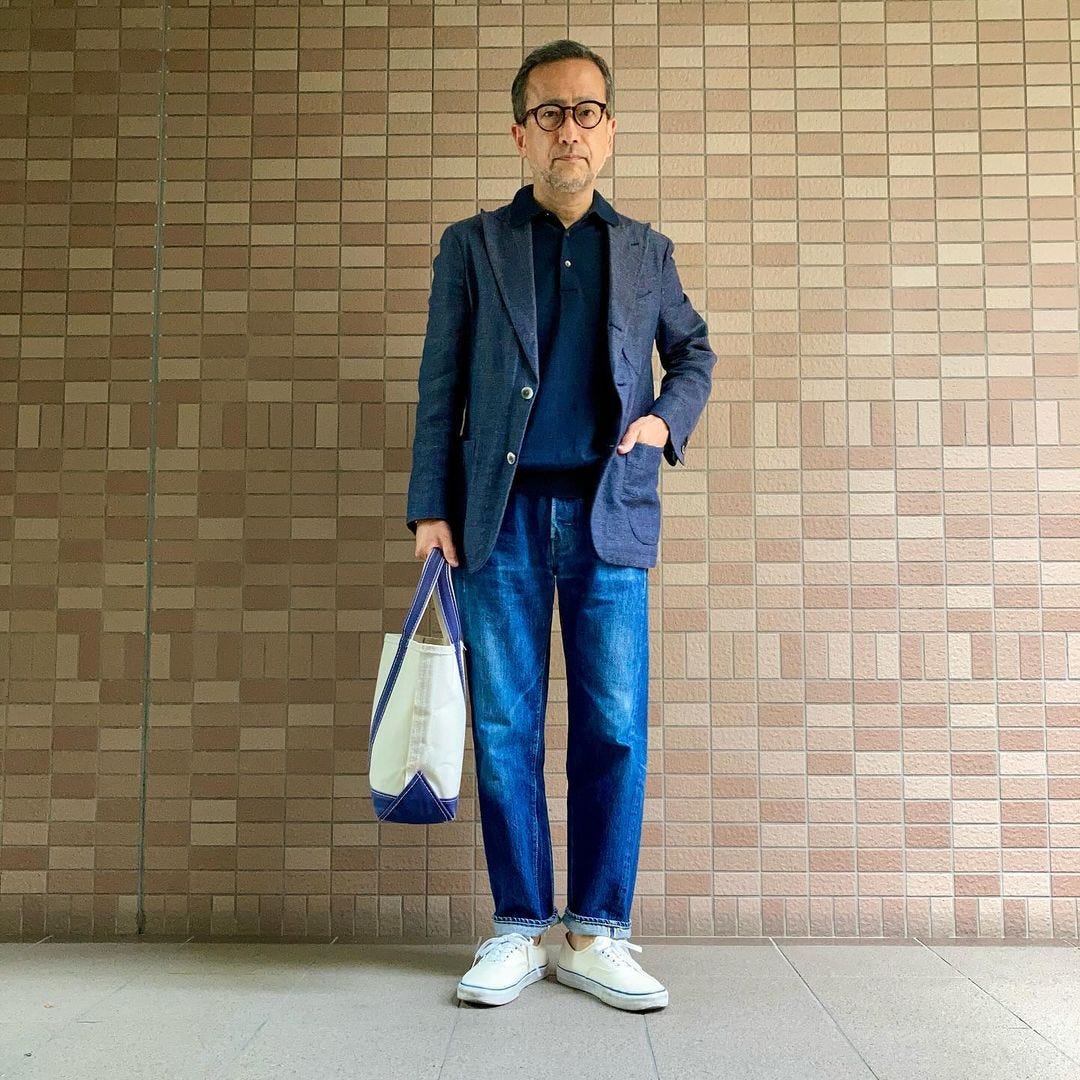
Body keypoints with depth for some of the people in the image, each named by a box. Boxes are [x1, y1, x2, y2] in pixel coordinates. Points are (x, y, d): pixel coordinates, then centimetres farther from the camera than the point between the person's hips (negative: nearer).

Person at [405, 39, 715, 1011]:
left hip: (610, 514, 1)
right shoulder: (472, 246, 11)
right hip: (502, 518, 0)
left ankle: (598, 934, 12)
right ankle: (520, 929, 15)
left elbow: (695, 351, 24)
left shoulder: (646, 251, 15)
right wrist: (430, 509, -2)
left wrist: (667, 420, 3)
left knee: (615, 730, -1)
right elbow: (441, 387, 6)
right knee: (506, 729, 2)